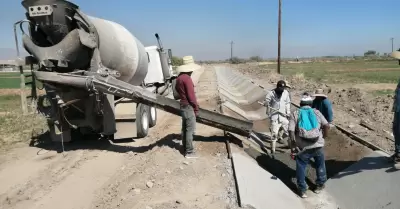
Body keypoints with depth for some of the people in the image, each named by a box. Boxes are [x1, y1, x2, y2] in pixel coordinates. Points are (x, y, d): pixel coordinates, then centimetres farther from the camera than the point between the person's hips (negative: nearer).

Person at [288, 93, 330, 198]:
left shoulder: (295, 114, 4)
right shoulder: (316, 112, 8)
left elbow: (291, 131, -7)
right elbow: (326, 126, -4)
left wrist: (292, 145, 0)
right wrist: (324, 137, 12)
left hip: (304, 148, -2)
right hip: (318, 146, 2)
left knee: (301, 167, 14)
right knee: (320, 165, 25)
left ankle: (302, 190, 20)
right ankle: (320, 185, 40)